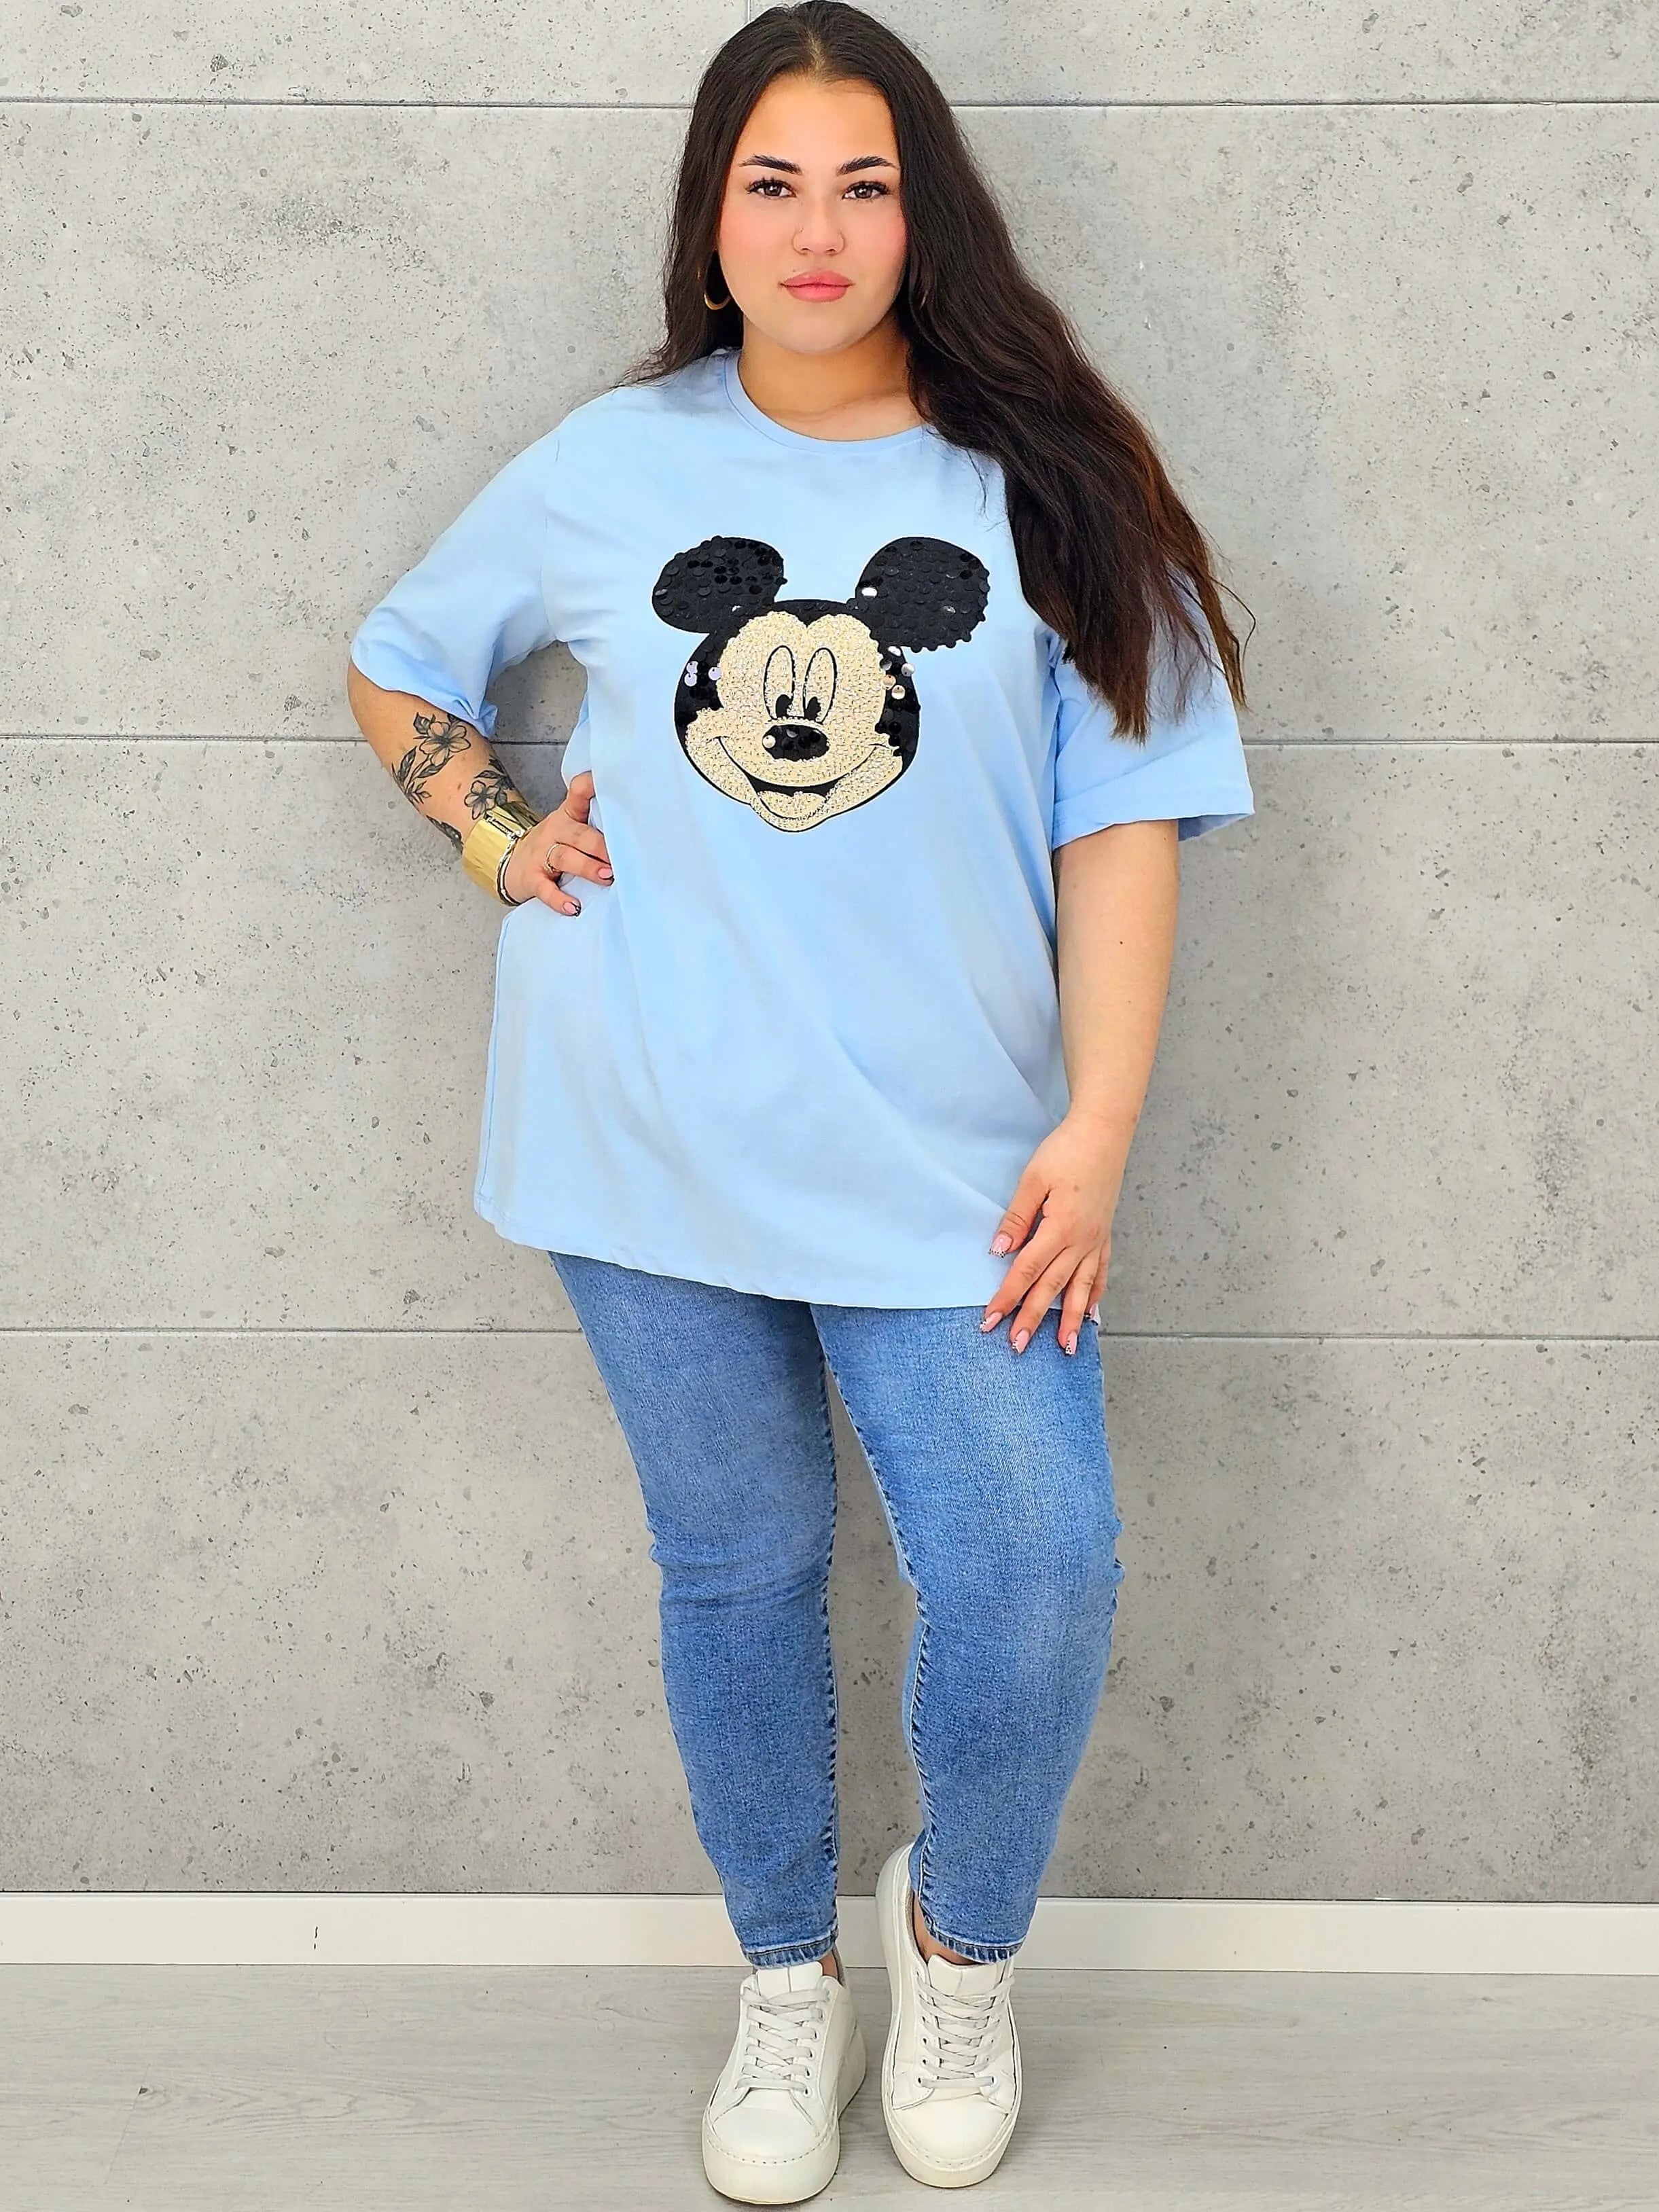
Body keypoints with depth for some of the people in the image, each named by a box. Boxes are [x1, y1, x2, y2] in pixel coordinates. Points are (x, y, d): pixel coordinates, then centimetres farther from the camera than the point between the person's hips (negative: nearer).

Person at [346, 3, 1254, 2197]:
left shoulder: (1040, 484, 1)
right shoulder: (610, 467, 5)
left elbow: (1121, 817, -2)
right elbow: (395, 661, 20)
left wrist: (1099, 1125, -10)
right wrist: (496, 834, 2)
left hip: (947, 1152, -1)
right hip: (652, 1135, 2)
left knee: (1037, 1580, -9)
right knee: (736, 1568, 12)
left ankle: (962, 1926, 23)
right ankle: (787, 1979, 34)